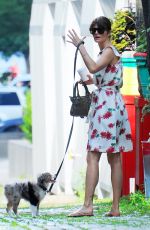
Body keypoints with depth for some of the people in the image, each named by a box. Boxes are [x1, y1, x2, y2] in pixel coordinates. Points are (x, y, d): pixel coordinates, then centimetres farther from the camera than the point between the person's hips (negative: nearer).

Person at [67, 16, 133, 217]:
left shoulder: (109, 51, -10)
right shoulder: (106, 52, 20)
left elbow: (93, 67, -29)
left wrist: (80, 45, -23)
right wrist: (93, 81, 14)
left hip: (106, 106, -10)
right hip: (111, 104, 10)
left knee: (93, 157, -13)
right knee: (114, 158, 6)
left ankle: (88, 205, -18)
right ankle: (115, 208, 6)